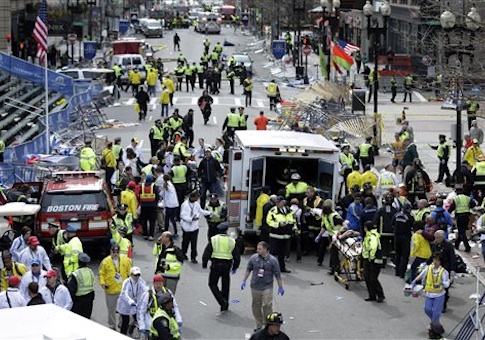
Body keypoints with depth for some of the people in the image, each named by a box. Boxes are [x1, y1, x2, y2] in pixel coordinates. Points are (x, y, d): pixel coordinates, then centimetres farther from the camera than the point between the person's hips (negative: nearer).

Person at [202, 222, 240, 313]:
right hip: (227, 265, 3)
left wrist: (204, 264, 7)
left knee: (212, 284, 6)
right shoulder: (232, 241, 1)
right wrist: (234, 267, 18)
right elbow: (237, 256, 6)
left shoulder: (213, 239, -5)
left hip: (216, 265, -3)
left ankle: (222, 301, -13)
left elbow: (206, 253, -5)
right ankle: (225, 305, 21)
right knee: (225, 285, 14)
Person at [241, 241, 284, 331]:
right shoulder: (253, 258, -1)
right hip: (255, 287, 3)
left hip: (267, 287, -3)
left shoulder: (272, 260, -7)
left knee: (267, 306, -10)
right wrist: (244, 281, 11)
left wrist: (280, 287, 1)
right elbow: (248, 270, 12)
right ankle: (259, 325, 21)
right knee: (256, 306, 8)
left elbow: (277, 274, -2)